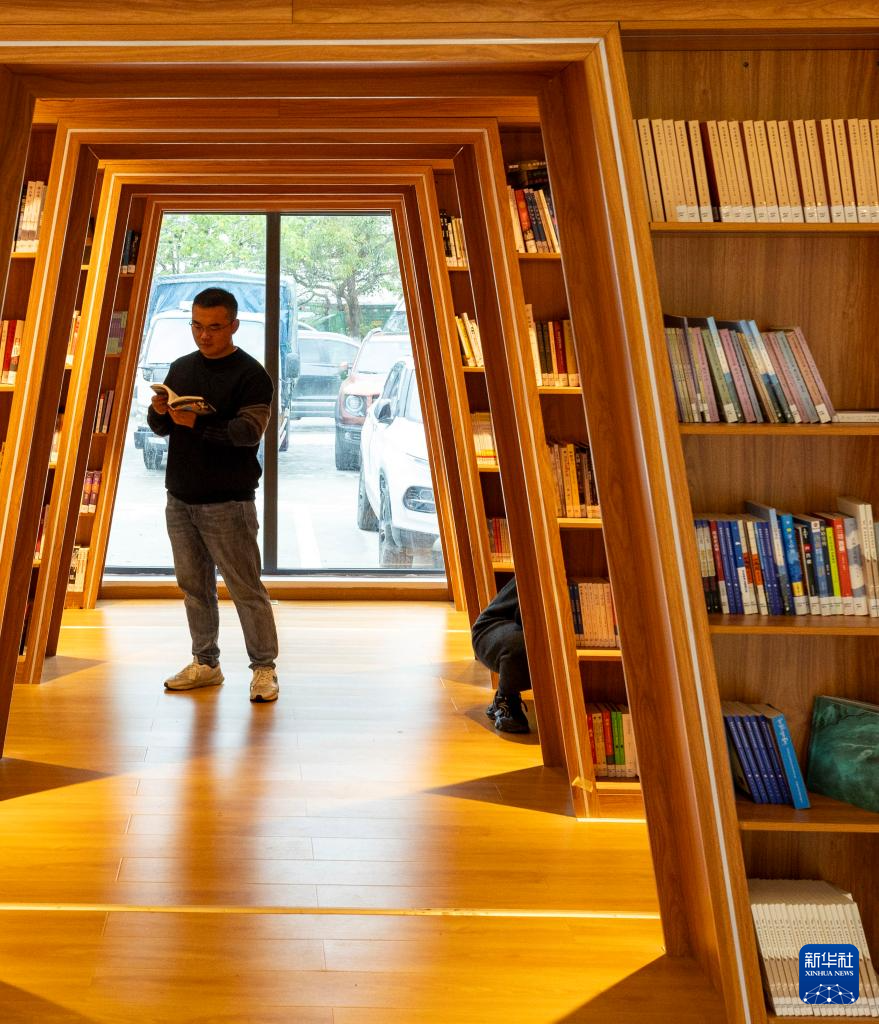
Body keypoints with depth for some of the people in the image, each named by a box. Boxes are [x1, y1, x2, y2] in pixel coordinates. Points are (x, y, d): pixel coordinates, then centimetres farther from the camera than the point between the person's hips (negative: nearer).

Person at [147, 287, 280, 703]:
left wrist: (198, 423, -31)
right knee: (194, 586, 12)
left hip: (228, 503, -6)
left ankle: (264, 668, 7)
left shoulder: (250, 374, -7)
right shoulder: (181, 368, 13)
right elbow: (161, 429, 16)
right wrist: (159, 412, -8)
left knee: (246, 588, -3)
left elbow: (249, 431, -20)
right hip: (180, 499, 7)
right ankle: (205, 664, 23)